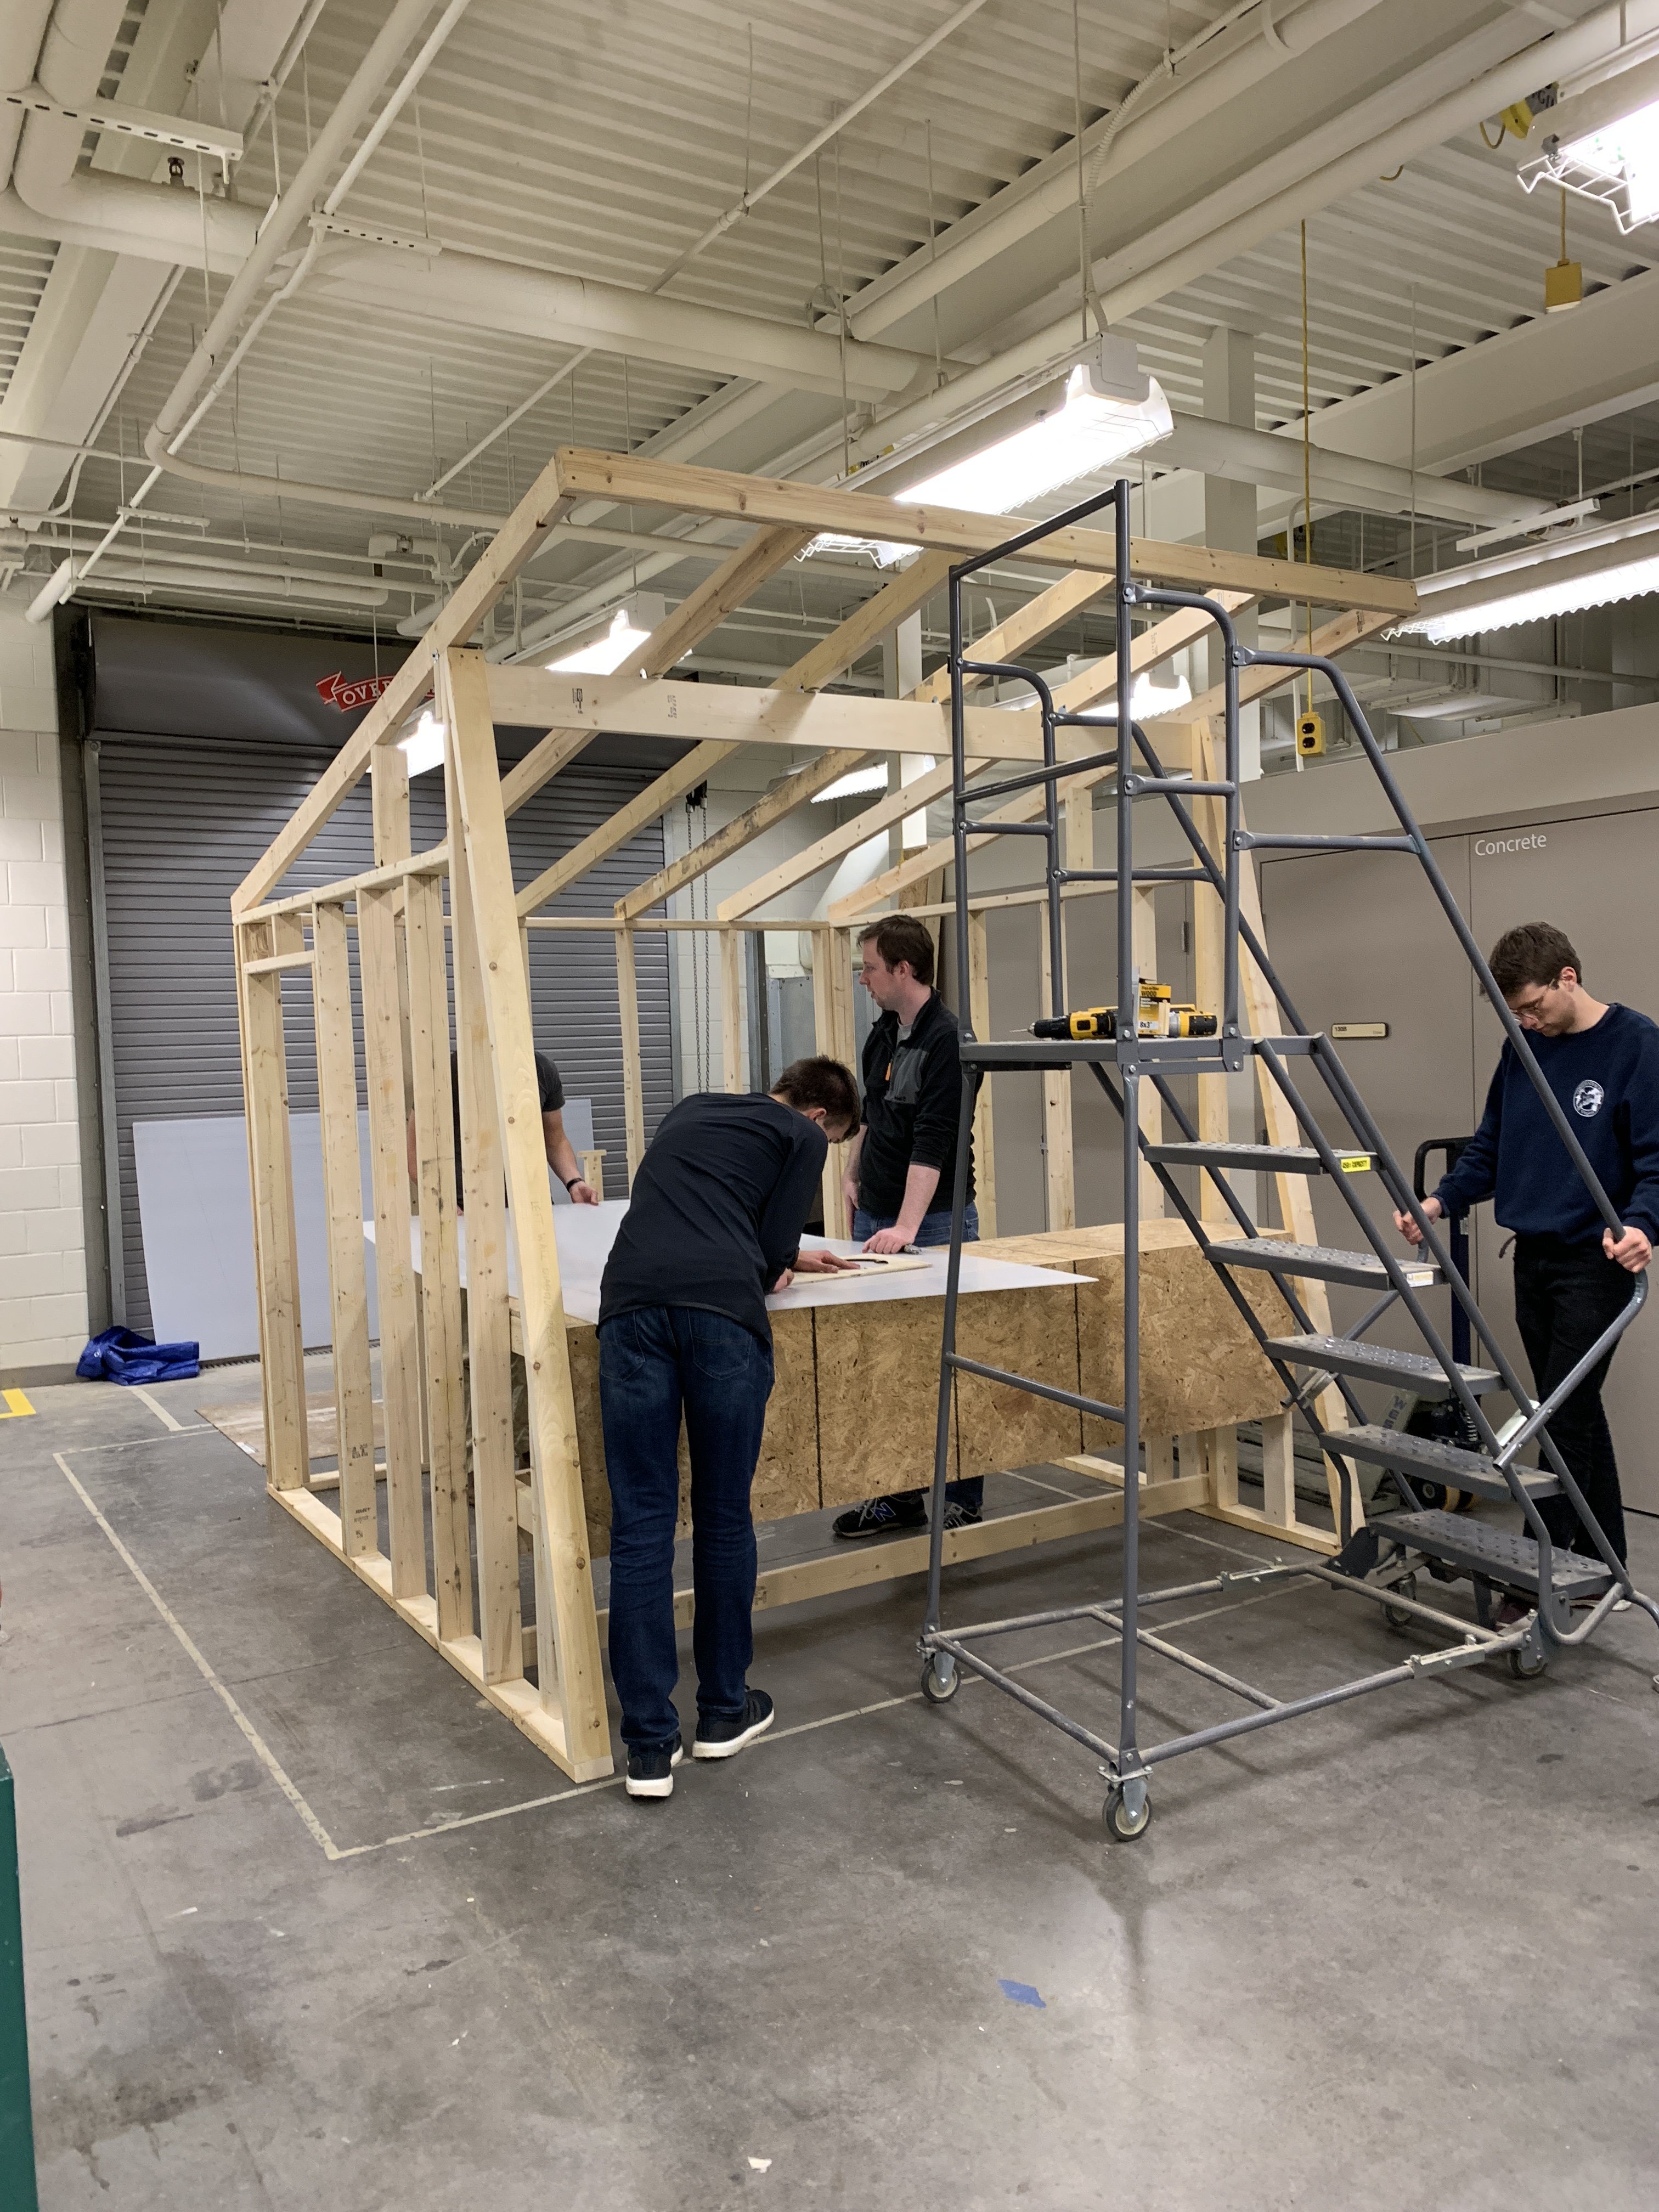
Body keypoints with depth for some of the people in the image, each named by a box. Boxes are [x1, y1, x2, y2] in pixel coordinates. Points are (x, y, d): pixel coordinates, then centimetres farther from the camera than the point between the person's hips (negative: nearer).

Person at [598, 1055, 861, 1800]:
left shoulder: (691, 1112, 34)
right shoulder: (801, 1138, 18)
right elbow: (769, 1253, 9)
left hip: (633, 1303, 4)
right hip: (722, 1311, -4)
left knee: (641, 1525, 6)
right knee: (723, 1517, 12)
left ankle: (650, 1747, 10)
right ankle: (724, 1711, 28)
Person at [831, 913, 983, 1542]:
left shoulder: (946, 1040, -17)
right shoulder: (883, 1032, 10)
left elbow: (933, 1141, -25)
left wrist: (906, 1228, -31)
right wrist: (853, 1174, 16)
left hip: (934, 1222, -8)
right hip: (876, 1218, 8)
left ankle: (963, 1499, 15)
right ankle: (899, 1496, 21)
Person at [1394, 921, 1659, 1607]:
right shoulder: (1523, 1049, 8)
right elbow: (1491, 1146, 14)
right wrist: (1441, 1202, -1)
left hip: (1596, 1262, -7)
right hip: (1534, 1257, 7)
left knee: (1564, 1420, -7)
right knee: (1575, 1415, 14)